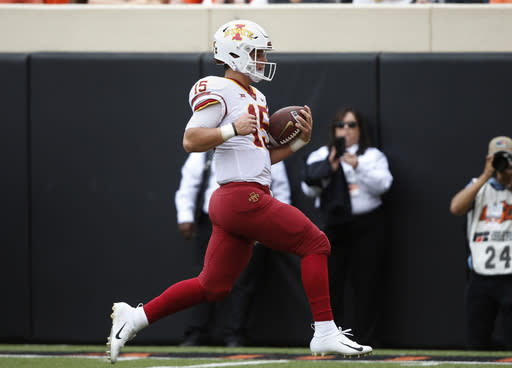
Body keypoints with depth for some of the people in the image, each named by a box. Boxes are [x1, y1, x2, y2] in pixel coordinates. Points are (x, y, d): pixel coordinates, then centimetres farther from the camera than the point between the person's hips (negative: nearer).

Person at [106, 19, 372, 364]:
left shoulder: (256, 98, 23)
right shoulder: (219, 90, -7)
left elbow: (263, 156, 26)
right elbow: (190, 140, -13)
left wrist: (299, 141, 13)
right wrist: (234, 129, -22)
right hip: (243, 196, -10)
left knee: (213, 287, 9)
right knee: (315, 243, -7)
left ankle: (134, 318, 13)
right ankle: (325, 333, -6)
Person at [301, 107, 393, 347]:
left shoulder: (373, 156, 9)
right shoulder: (320, 156, 14)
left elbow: (382, 185, -6)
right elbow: (310, 189, 5)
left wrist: (358, 166, -18)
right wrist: (328, 170, -10)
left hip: (366, 226, -1)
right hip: (332, 225, 1)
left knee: (366, 283, -3)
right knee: (329, 281, -4)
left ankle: (367, 341, 1)